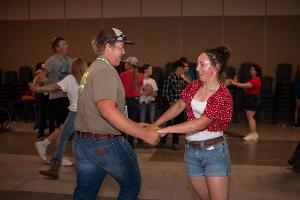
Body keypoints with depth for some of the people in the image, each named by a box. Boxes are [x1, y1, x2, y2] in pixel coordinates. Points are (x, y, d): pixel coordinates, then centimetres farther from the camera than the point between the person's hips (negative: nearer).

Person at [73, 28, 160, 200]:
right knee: (132, 186, 12)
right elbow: (107, 110, -30)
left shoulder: (92, 69, 15)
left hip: (82, 143, 9)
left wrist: (135, 125, 17)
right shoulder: (105, 70, -17)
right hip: (106, 144, -9)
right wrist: (143, 134, -29)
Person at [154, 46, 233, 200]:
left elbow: (200, 123, -25)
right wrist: (154, 125, 4)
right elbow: (178, 107, 12)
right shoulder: (193, 86, 4)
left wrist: (165, 130, -27)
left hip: (214, 151, -5)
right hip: (191, 151, 6)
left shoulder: (223, 95, -16)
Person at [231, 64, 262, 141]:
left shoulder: (256, 80, -16)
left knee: (250, 117, -8)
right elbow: (246, 87, 11)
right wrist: (237, 82, 1)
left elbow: (246, 86, -25)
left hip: (252, 99, -10)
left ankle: (253, 134, -1)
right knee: (249, 117, 12)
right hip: (249, 99, 10)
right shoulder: (252, 79, 16)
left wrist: (235, 83, -22)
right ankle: (253, 133, 20)